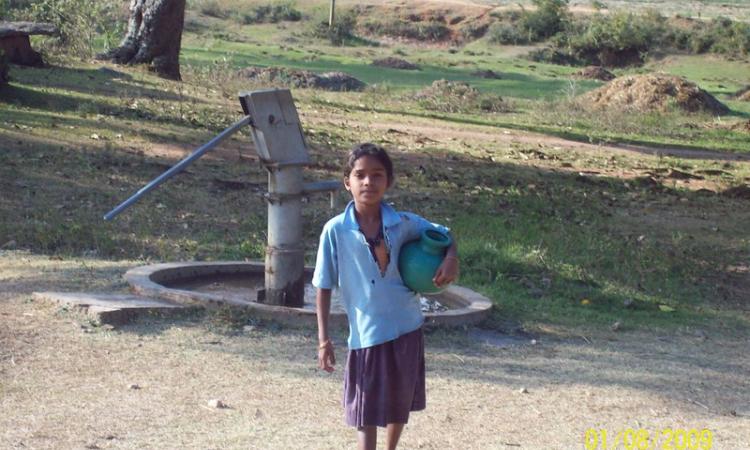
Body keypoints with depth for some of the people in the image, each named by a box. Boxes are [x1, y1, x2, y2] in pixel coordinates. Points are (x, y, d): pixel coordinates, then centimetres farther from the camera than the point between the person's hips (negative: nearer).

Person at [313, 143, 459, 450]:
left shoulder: (403, 224, -5)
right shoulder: (336, 231, -11)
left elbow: (443, 234, 13)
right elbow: (323, 286, -4)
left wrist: (450, 259, -9)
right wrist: (323, 340, -6)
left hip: (407, 329, 3)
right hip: (366, 335, -3)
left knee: (400, 406, 18)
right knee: (366, 415, 0)